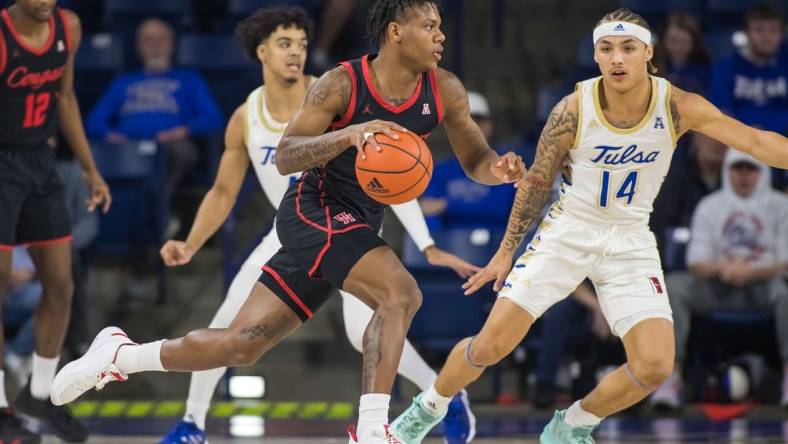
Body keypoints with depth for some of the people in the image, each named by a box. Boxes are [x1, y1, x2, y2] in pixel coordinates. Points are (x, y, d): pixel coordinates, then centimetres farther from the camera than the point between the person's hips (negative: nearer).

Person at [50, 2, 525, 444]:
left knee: (243, 342, 5)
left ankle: (120, 355, 20)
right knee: (401, 293, -28)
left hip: (357, 226, 6)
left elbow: (475, 160, 8)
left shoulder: (445, 91, -1)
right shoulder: (342, 84, -15)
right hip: (314, 211, -6)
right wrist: (348, 135, -35)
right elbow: (285, 157, -17)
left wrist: (500, 169, -17)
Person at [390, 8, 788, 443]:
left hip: (631, 241, 2)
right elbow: (537, 180, -3)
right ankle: (428, 408, 21)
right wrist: (506, 252, 2)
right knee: (492, 343, -8)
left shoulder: (678, 108, -15)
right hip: (568, 231, -1)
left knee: (655, 366, -13)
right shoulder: (573, 110, -17)